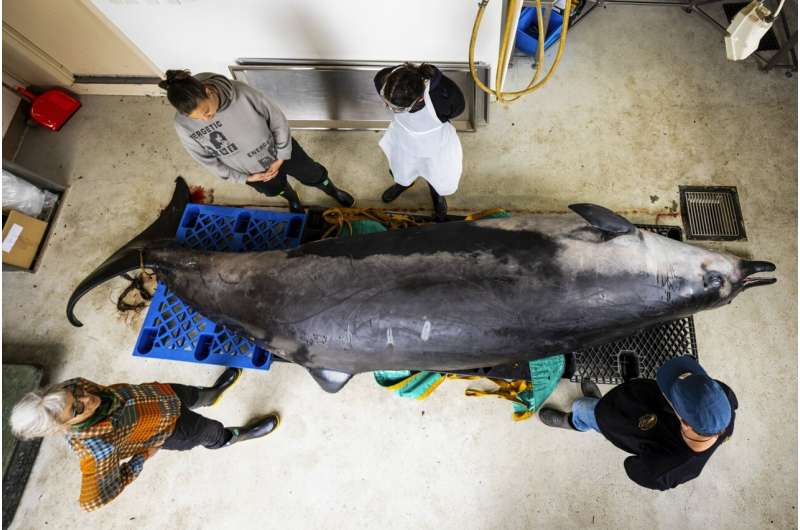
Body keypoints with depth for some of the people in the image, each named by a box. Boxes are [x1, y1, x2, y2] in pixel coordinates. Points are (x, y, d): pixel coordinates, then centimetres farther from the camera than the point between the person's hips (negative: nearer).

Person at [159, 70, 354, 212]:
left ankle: (333, 191, 56)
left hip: (281, 149, -1)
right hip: (253, 171, 2)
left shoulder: (240, 91, -34)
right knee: (276, 189, 31)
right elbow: (208, 160, -11)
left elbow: (276, 117, -19)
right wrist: (244, 178, -9)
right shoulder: (184, 126, -27)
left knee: (314, 175, 21)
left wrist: (281, 156, -13)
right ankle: (293, 200, 68)